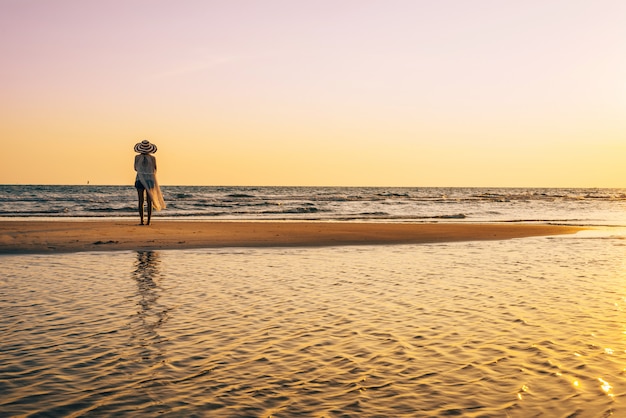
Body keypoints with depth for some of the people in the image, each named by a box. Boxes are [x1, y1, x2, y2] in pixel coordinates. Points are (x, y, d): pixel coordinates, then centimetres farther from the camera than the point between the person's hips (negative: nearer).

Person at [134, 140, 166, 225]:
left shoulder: (137, 157, -3)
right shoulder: (153, 158, -3)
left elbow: (135, 169, 8)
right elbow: (155, 170, 6)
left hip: (140, 180, 0)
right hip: (150, 181, 0)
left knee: (141, 201, 2)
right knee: (149, 201, 4)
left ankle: (142, 221, -3)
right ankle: (148, 221, 1)